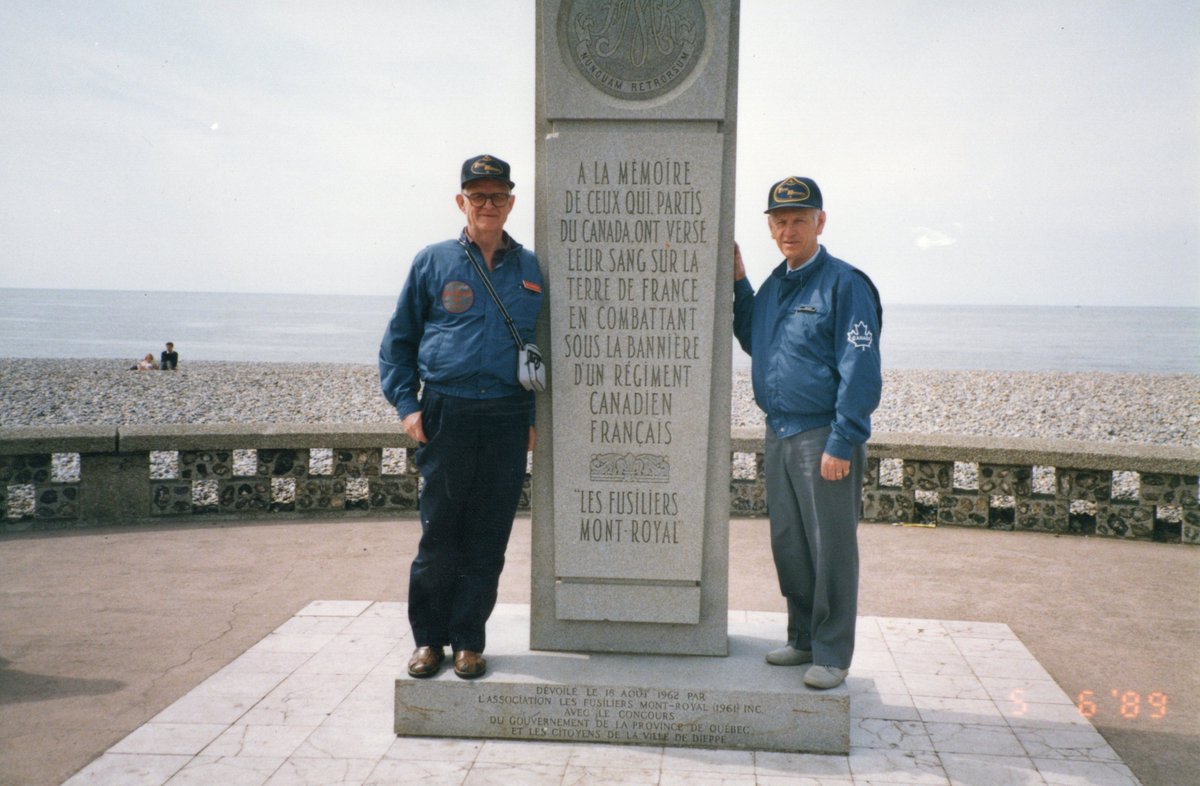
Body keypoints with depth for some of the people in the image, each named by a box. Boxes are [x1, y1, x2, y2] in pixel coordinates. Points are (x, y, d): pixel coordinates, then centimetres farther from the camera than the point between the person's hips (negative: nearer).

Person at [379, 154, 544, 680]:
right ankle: (429, 638, 17)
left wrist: (537, 417, 8)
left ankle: (469, 641, 16)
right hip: (446, 414, -1)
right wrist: (406, 404, -1)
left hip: (508, 418, 1)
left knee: (488, 538, 4)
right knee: (439, 533, 2)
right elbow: (397, 341, 11)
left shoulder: (533, 270, 12)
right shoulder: (433, 263, 8)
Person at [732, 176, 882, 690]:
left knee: (830, 550, 0)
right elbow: (752, 342, 27)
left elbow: (860, 372, -13)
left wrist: (842, 444, -18)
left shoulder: (844, 285, -9)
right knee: (788, 545, 13)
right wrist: (737, 284, 15)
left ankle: (832, 656, 10)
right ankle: (803, 639, 27)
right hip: (778, 435, 7)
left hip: (824, 436, -7)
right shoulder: (773, 285, 13)